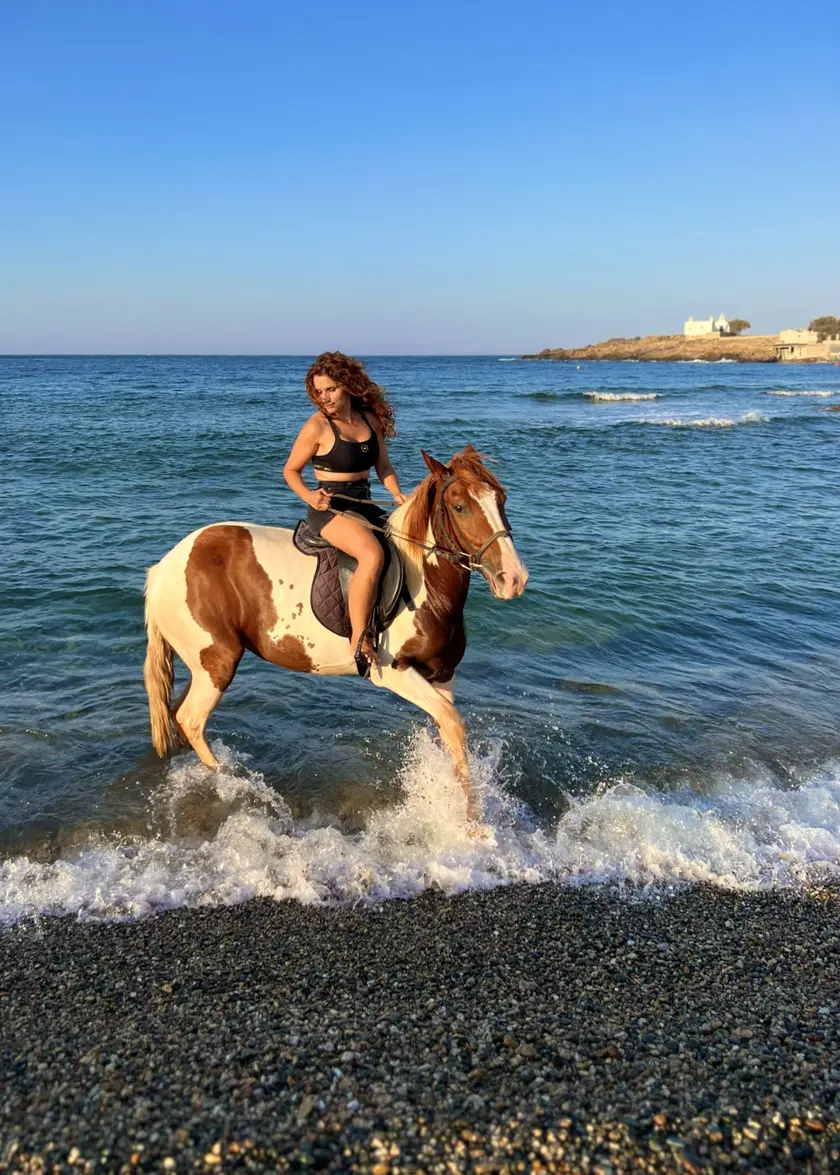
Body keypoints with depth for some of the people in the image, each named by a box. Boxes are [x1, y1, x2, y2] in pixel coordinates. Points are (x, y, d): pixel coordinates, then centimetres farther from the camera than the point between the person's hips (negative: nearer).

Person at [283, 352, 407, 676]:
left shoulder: (371, 419, 9)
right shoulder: (317, 426, -6)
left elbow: (382, 466, 15)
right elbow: (290, 470, 1)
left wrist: (397, 494, -2)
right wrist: (308, 495, -17)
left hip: (365, 505, 7)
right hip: (330, 508, -7)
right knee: (372, 554, -34)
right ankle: (360, 643, -30)